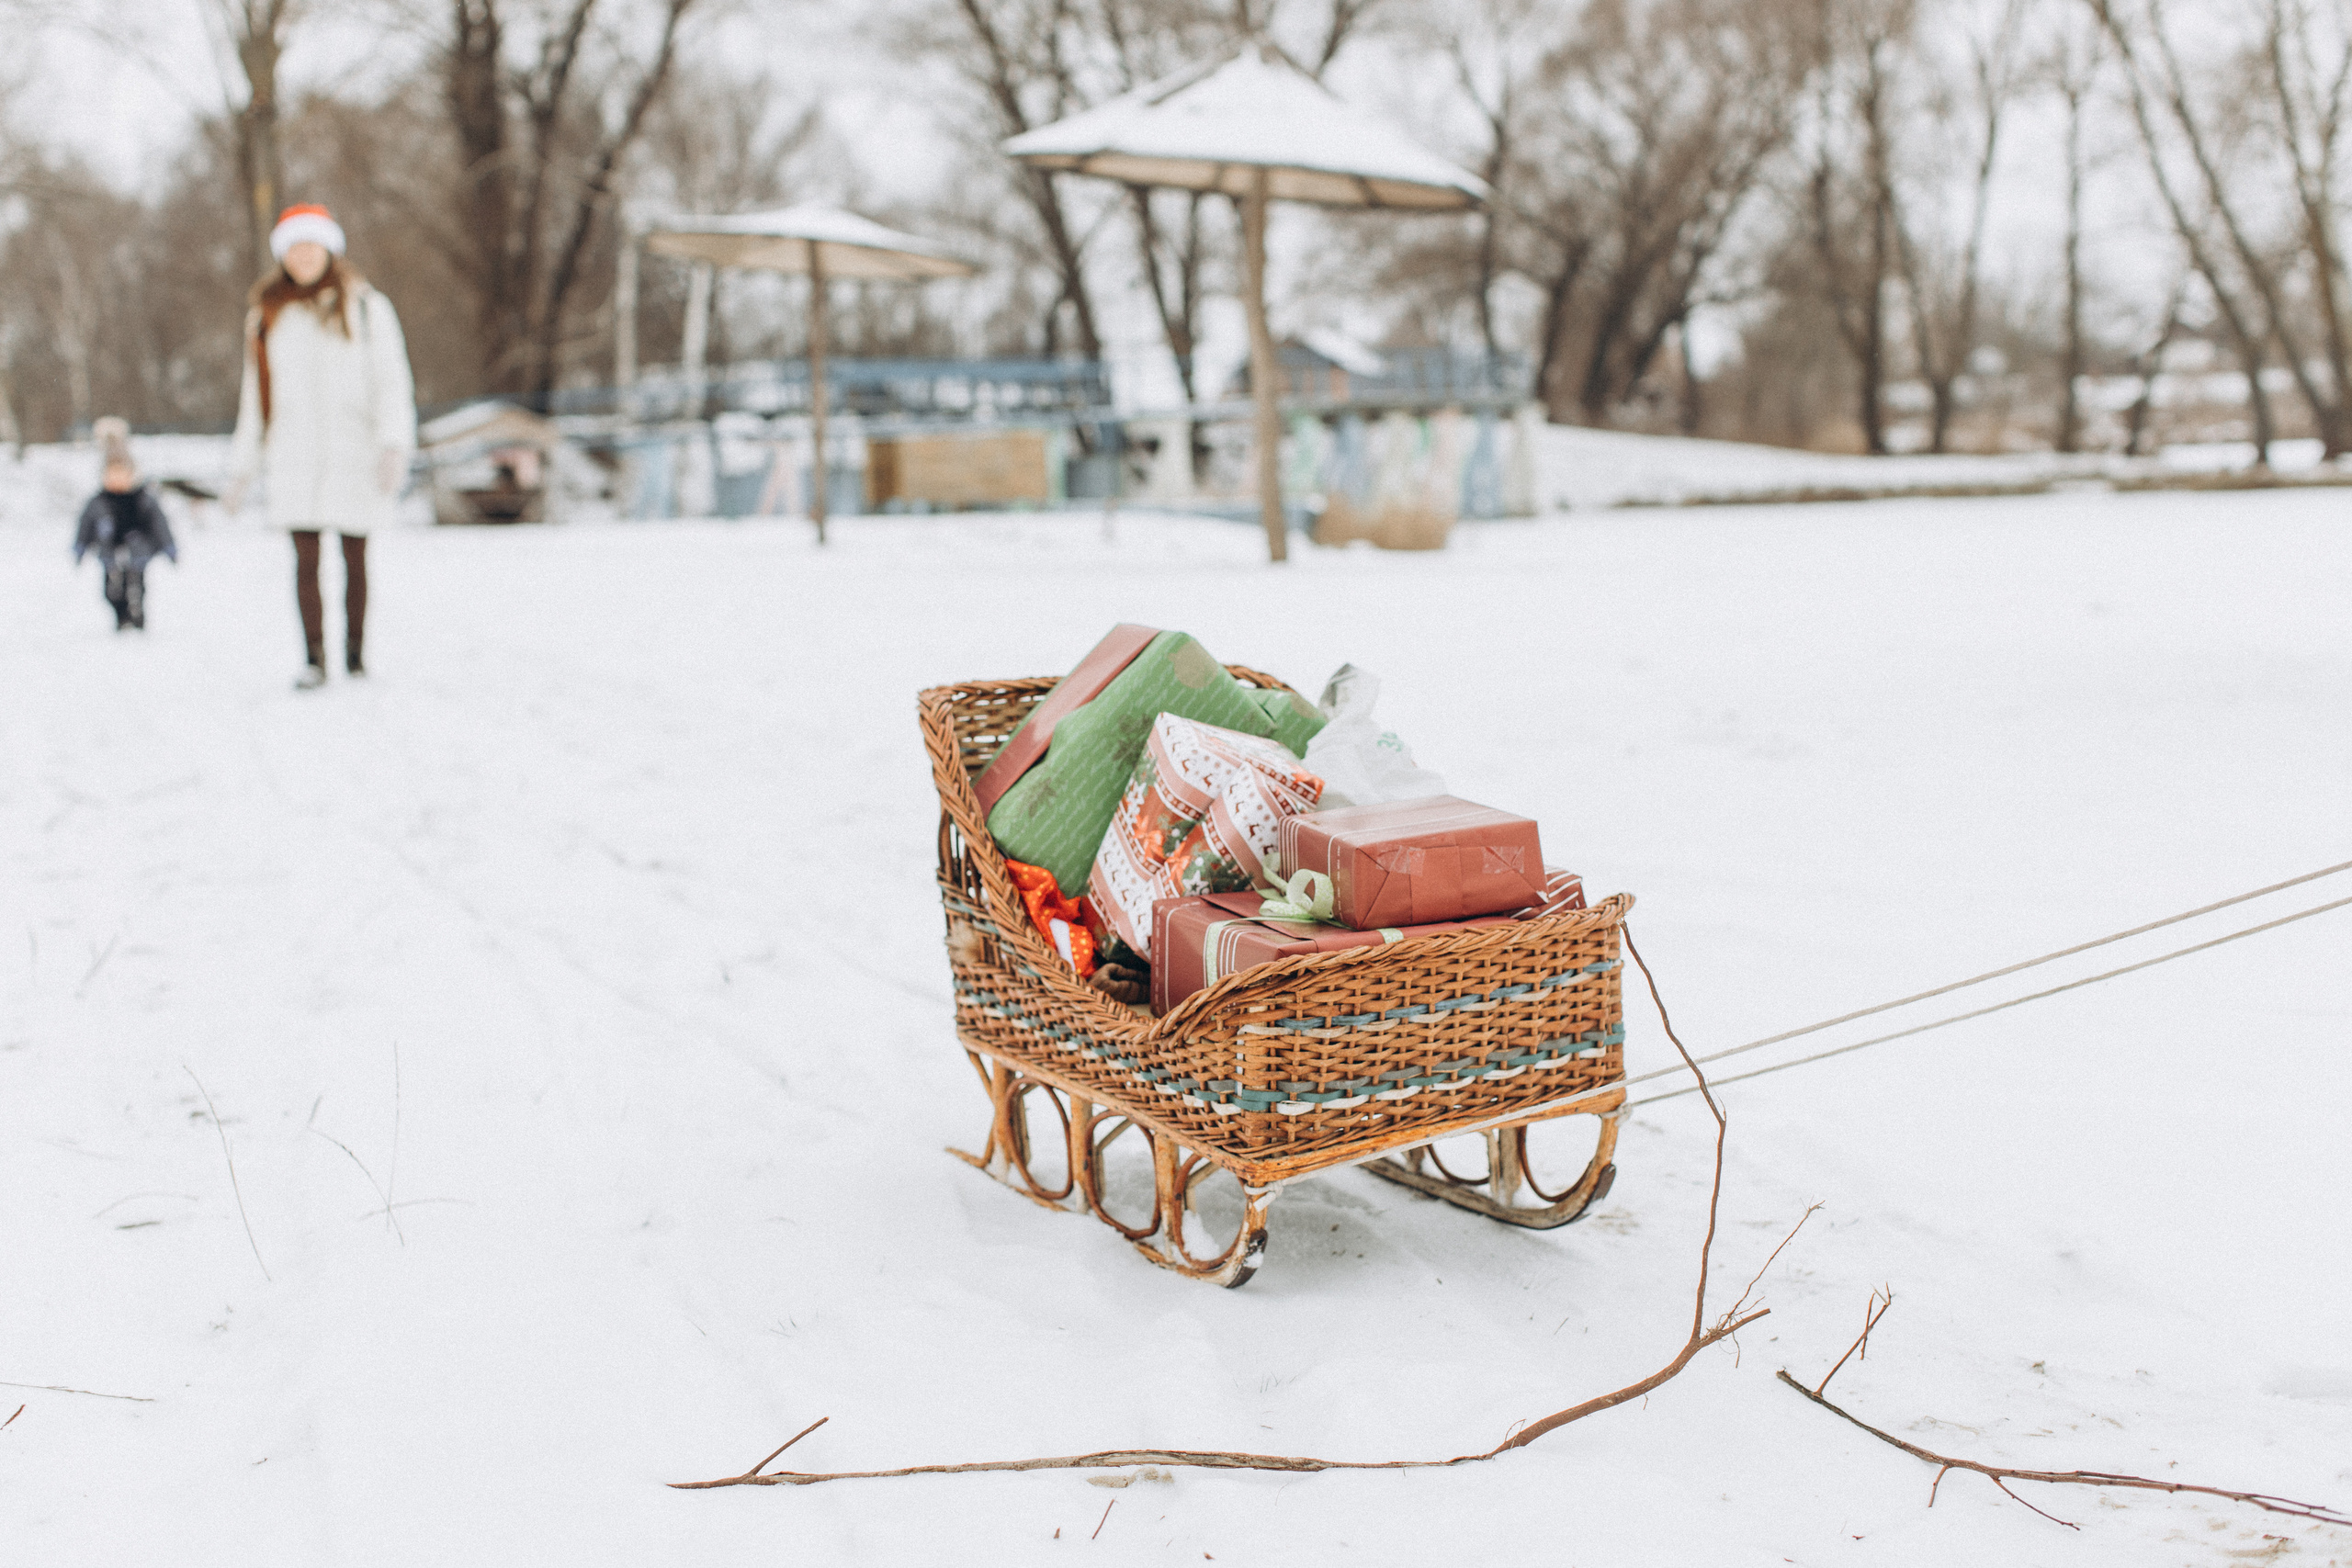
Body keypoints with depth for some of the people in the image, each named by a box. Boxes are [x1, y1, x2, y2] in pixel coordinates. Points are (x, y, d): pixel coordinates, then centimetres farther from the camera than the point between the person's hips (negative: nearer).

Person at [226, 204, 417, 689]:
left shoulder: (365, 307, 5)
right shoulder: (267, 316, 15)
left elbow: (391, 380, -1)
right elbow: (255, 394, 19)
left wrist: (394, 444, -15)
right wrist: (243, 466, 17)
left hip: (353, 451, -2)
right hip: (293, 457, 2)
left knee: (355, 559, 3)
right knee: (306, 561, -5)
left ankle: (355, 651, 14)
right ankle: (313, 658, -2)